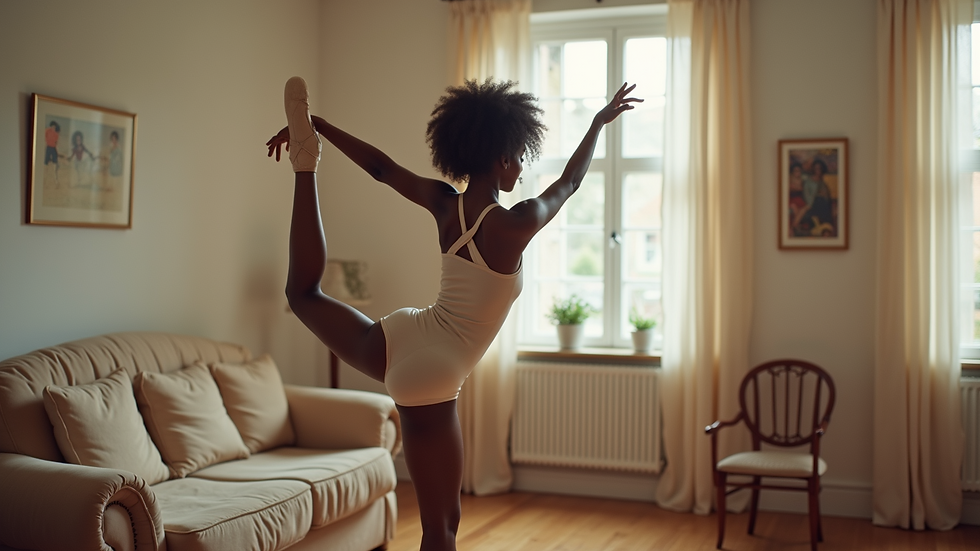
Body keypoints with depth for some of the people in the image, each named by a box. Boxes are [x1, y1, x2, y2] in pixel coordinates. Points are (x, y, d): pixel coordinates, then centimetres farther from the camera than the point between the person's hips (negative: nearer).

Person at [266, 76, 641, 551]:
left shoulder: (444, 205, 1)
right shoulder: (515, 225, -13)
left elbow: (379, 165, 11)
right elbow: (570, 181, 5)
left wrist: (315, 125, 22)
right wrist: (599, 121, 21)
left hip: (394, 341, 5)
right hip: (430, 378, -5)